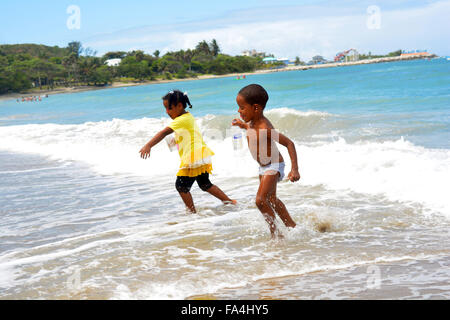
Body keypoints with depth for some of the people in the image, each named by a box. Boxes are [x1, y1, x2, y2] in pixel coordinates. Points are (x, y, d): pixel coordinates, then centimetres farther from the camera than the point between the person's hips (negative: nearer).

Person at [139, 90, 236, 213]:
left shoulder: (182, 120, -15)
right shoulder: (188, 117, 15)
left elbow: (164, 132, -25)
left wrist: (148, 146, -33)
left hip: (194, 160, -10)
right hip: (202, 157, 10)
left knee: (181, 186, -1)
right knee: (205, 184, 24)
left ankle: (193, 211, 4)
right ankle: (229, 201, 27)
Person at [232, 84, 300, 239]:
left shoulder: (265, 129, -31)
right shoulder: (254, 121, -4)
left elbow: (289, 143, -31)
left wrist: (294, 169, -36)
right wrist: (244, 125, 17)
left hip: (274, 166, -10)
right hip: (264, 167, 10)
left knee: (260, 200, -20)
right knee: (271, 199, 21)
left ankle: (275, 231, -4)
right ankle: (292, 226, 37)